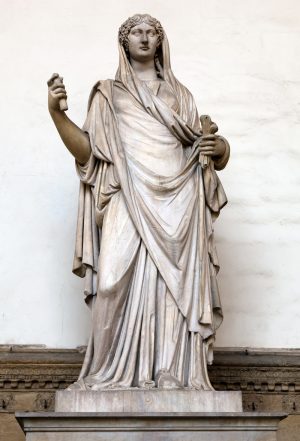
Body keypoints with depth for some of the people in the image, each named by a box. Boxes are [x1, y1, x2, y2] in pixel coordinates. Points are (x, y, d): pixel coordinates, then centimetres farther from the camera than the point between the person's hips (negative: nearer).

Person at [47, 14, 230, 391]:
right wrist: (56, 112, -7)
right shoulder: (108, 94, 18)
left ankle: (175, 376, -9)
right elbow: (87, 150, 6)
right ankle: (116, 374, -13)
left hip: (178, 204, 2)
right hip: (130, 204, -2)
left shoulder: (179, 94, 24)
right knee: (121, 284, -16)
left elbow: (198, 148, 23)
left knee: (177, 286, -8)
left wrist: (217, 147, -1)